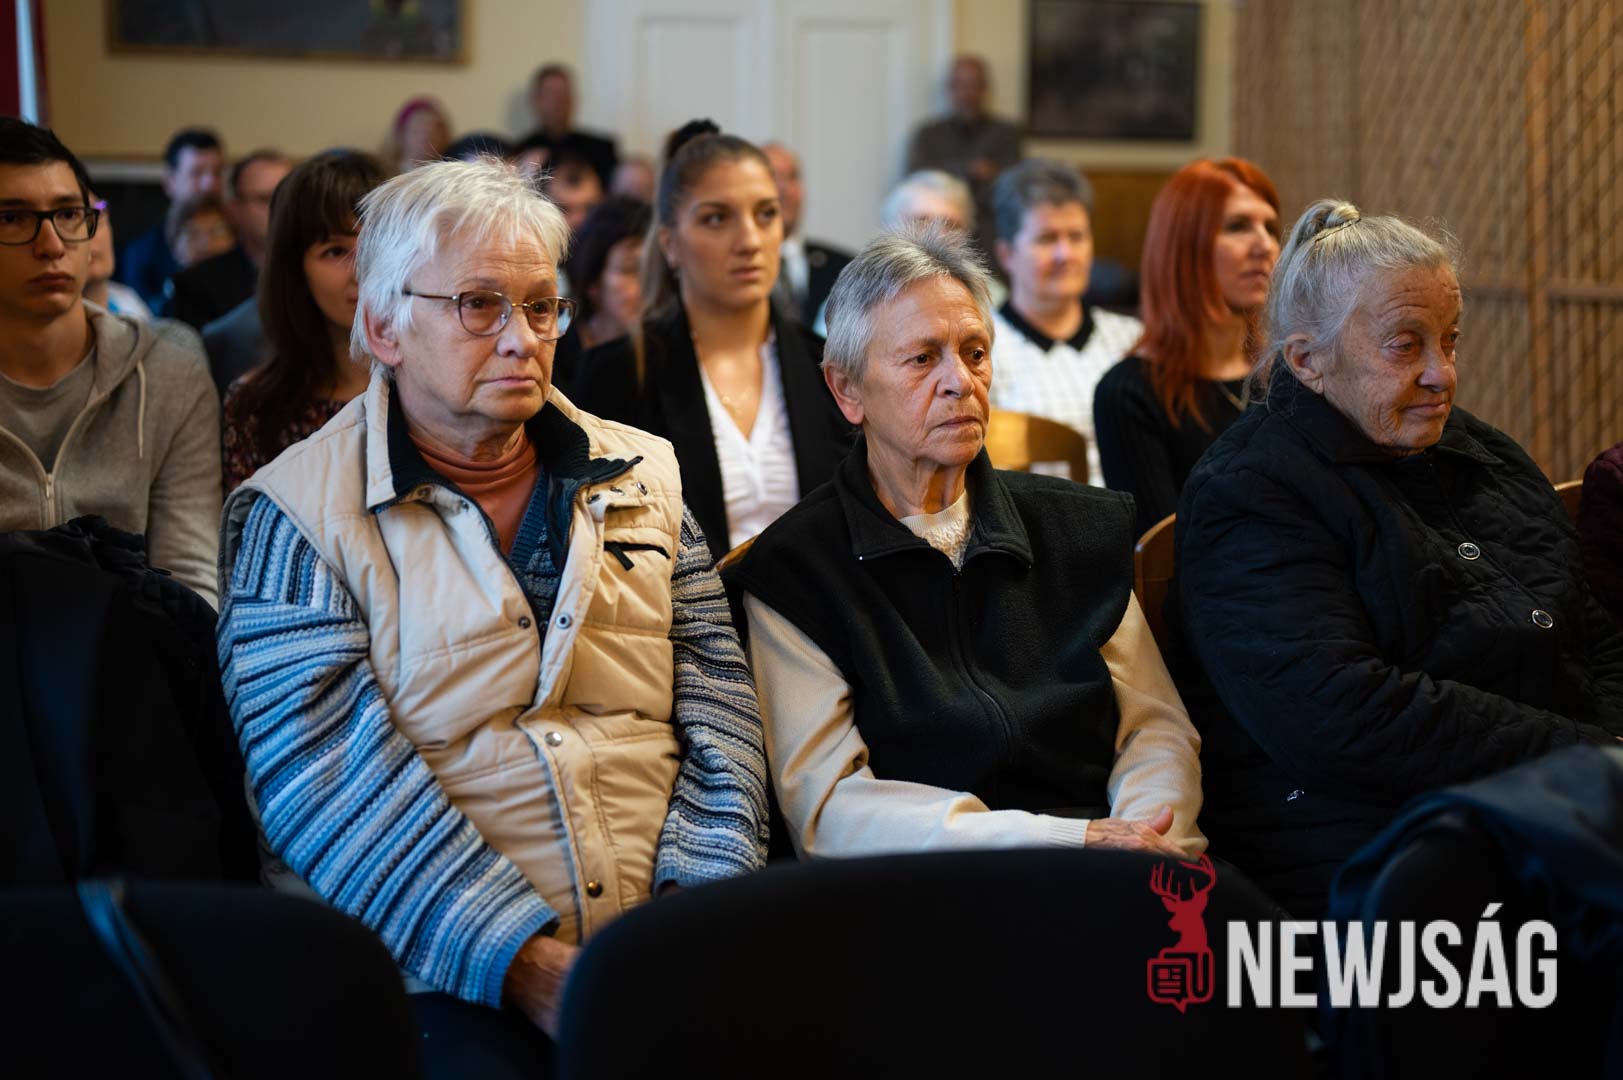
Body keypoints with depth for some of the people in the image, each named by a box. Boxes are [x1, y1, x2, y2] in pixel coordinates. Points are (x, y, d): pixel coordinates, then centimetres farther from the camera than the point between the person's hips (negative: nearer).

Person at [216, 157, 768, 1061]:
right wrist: (527, 964, -18)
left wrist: (702, 892, -7)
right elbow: (330, 775, -8)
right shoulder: (295, 517, 2)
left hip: (667, 949, 4)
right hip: (443, 979, -3)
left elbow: (714, 698, 11)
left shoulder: (641, 476, 17)